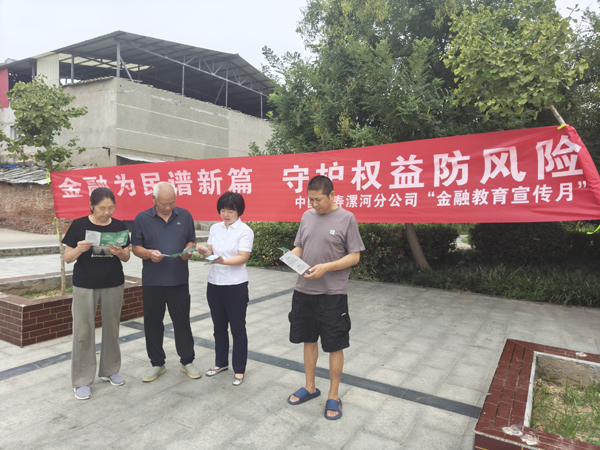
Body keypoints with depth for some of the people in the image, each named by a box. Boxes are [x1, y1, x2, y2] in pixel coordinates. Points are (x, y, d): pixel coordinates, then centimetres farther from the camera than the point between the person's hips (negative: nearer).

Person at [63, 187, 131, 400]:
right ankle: (81, 380, 14)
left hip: (114, 285, 2)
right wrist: (79, 249, -24)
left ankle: (109, 370, 29)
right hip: (84, 285, -2)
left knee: (112, 327, 11)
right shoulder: (79, 225, -7)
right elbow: (67, 258, -4)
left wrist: (119, 252, -19)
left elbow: (126, 257, 3)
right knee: (83, 331, 1)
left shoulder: (119, 226, -1)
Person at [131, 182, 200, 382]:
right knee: (153, 322, 10)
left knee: (182, 321, 7)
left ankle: (187, 361, 24)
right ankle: (157, 364, 27)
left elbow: (191, 241, 10)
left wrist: (188, 251, -11)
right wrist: (149, 253, -18)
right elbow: (135, 247, 2)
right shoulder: (142, 218, 0)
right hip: (152, 281, 0)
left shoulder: (185, 216, 4)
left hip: (179, 280, 0)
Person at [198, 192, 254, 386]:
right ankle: (221, 362, 35)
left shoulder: (245, 231, -10)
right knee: (219, 326, 17)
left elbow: (242, 258, -18)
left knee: (238, 328, 5)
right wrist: (205, 252, -18)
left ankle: (239, 370, 18)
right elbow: (210, 251, 6)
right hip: (214, 283, 6)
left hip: (236, 286, -5)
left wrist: (223, 261, -34)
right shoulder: (215, 228, 7)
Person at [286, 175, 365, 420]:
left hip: (332, 294, -5)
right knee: (309, 339, 17)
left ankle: (333, 396, 26)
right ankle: (310, 387, 36)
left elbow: (354, 256, -9)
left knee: (334, 345, 7)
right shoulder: (307, 216, 7)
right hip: (304, 290, 5)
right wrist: (292, 255, -9)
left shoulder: (346, 218, -8)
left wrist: (326, 267, -21)